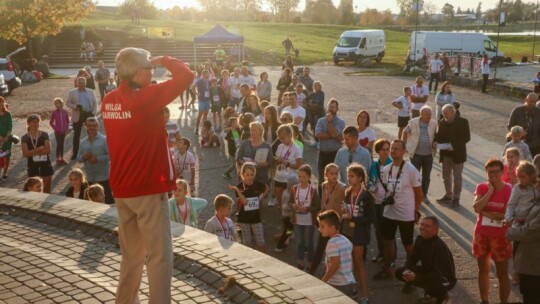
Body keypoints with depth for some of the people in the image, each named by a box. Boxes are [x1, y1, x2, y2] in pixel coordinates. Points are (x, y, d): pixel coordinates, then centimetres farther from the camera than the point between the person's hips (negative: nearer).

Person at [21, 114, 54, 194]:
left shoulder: (44, 135, -3)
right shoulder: (25, 138, -2)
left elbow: (48, 150, -12)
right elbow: (25, 153, -12)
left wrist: (33, 152, -14)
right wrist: (39, 149, -17)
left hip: (45, 164, 0)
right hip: (32, 166, 0)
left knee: (47, 187, 7)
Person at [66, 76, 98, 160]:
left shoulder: (91, 91, 7)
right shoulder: (72, 92, 3)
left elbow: (95, 103, 8)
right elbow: (67, 103, 2)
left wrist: (94, 113, -4)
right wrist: (76, 106, -15)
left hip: (89, 114, 1)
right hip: (78, 116, -1)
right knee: (76, 135, 4)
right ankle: (75, 153, 11)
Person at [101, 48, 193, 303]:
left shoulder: (109, 101, 4)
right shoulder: (145, 97, -17)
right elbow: (186, 76, -16)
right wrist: (164, 60, 0)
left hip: (121, 188, 8)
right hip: (148, 188, -8)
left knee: (131, 254, 18)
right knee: (159, 255, 0)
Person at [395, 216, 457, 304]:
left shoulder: (440, 247, -32)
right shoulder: (420, 239, -8)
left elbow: (438, 274, -33)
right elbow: (412, 258, -1)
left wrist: (416, 277, -38)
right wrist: (407, 270, -24)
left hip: (445, 278, -7)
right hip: (427, 271, 7)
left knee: (433, 286, -41)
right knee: (399, 273, -8)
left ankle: (442, 295, -3)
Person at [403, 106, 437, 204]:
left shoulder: (434, 123, -4)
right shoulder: (413, 122, -7)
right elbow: (406, 132, 6)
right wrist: (405, 145, 5)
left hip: (429, 154, 2)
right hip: (416, 154, -2)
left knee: (426, 176, 11)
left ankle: (424, 194, 26)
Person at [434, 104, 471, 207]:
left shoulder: (462, 122, -10)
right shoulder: (442, 122, 3)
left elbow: (467, 137, -13)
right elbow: (439, 135, 13)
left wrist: (454, 145, -24)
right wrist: (436, 141, -10)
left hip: (457, 154, -5)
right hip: (445, 154, 5)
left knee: (457, 177, 4)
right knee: (446, 176, 14)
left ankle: (456, 198, 14)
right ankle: (448, 195, 28)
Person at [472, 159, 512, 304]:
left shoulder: (509, 190, -11)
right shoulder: (481, 187, -2)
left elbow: (507, 215, -18)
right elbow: (476, 207, -18)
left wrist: (485, 213, -14)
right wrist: (490, 191, -17)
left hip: (500, 237, -3)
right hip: (481, 235, 4)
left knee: (502, 274, 4)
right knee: (483, 270, 16)